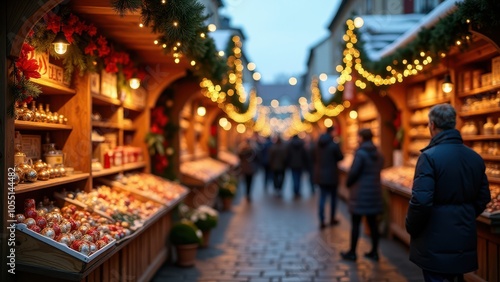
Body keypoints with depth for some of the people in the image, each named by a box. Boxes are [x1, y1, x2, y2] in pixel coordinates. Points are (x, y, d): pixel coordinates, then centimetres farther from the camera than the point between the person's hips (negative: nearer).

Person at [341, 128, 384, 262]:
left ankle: (352, 252, 10)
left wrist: (348, 183, 0)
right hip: (375, 192, 7)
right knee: (373, 222, 12)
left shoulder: (361, 153, -15)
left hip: (361, 193, -7)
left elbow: (354, 172, -17)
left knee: (355, 223, 2)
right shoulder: (379, 155, 8)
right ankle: (374, 252, 18)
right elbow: (378, 171, 9)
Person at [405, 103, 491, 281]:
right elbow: (483, 198, 11)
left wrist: (411, 227, -6)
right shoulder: (475, 158, 4)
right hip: (464, 241, 7)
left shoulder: (429, 156, -17)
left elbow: (421, 201, -22)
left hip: (435, 243, -6)